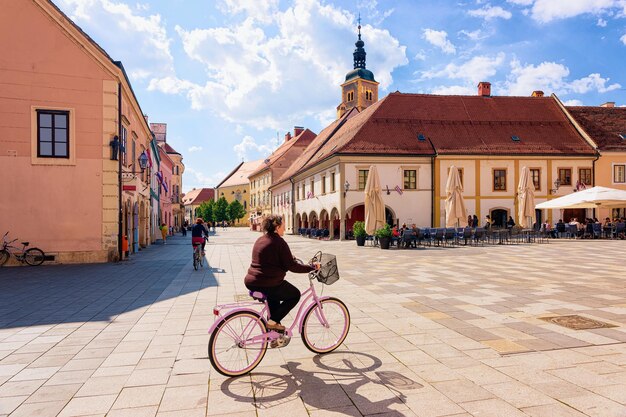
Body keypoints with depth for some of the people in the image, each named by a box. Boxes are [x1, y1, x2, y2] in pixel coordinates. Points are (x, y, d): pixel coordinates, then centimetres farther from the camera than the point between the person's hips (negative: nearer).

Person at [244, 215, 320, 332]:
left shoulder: (260, 240, 12)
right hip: (268, 285, -8)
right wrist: (312, 267, -4)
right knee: (295, 295, 13)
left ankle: (272, 321, 34)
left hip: (251, 282, 9)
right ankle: (273, 321, 2)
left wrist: (290, 258, 32)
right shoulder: (279, 242, -13)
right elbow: (291, 266, -13)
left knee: (274, 292, 36)